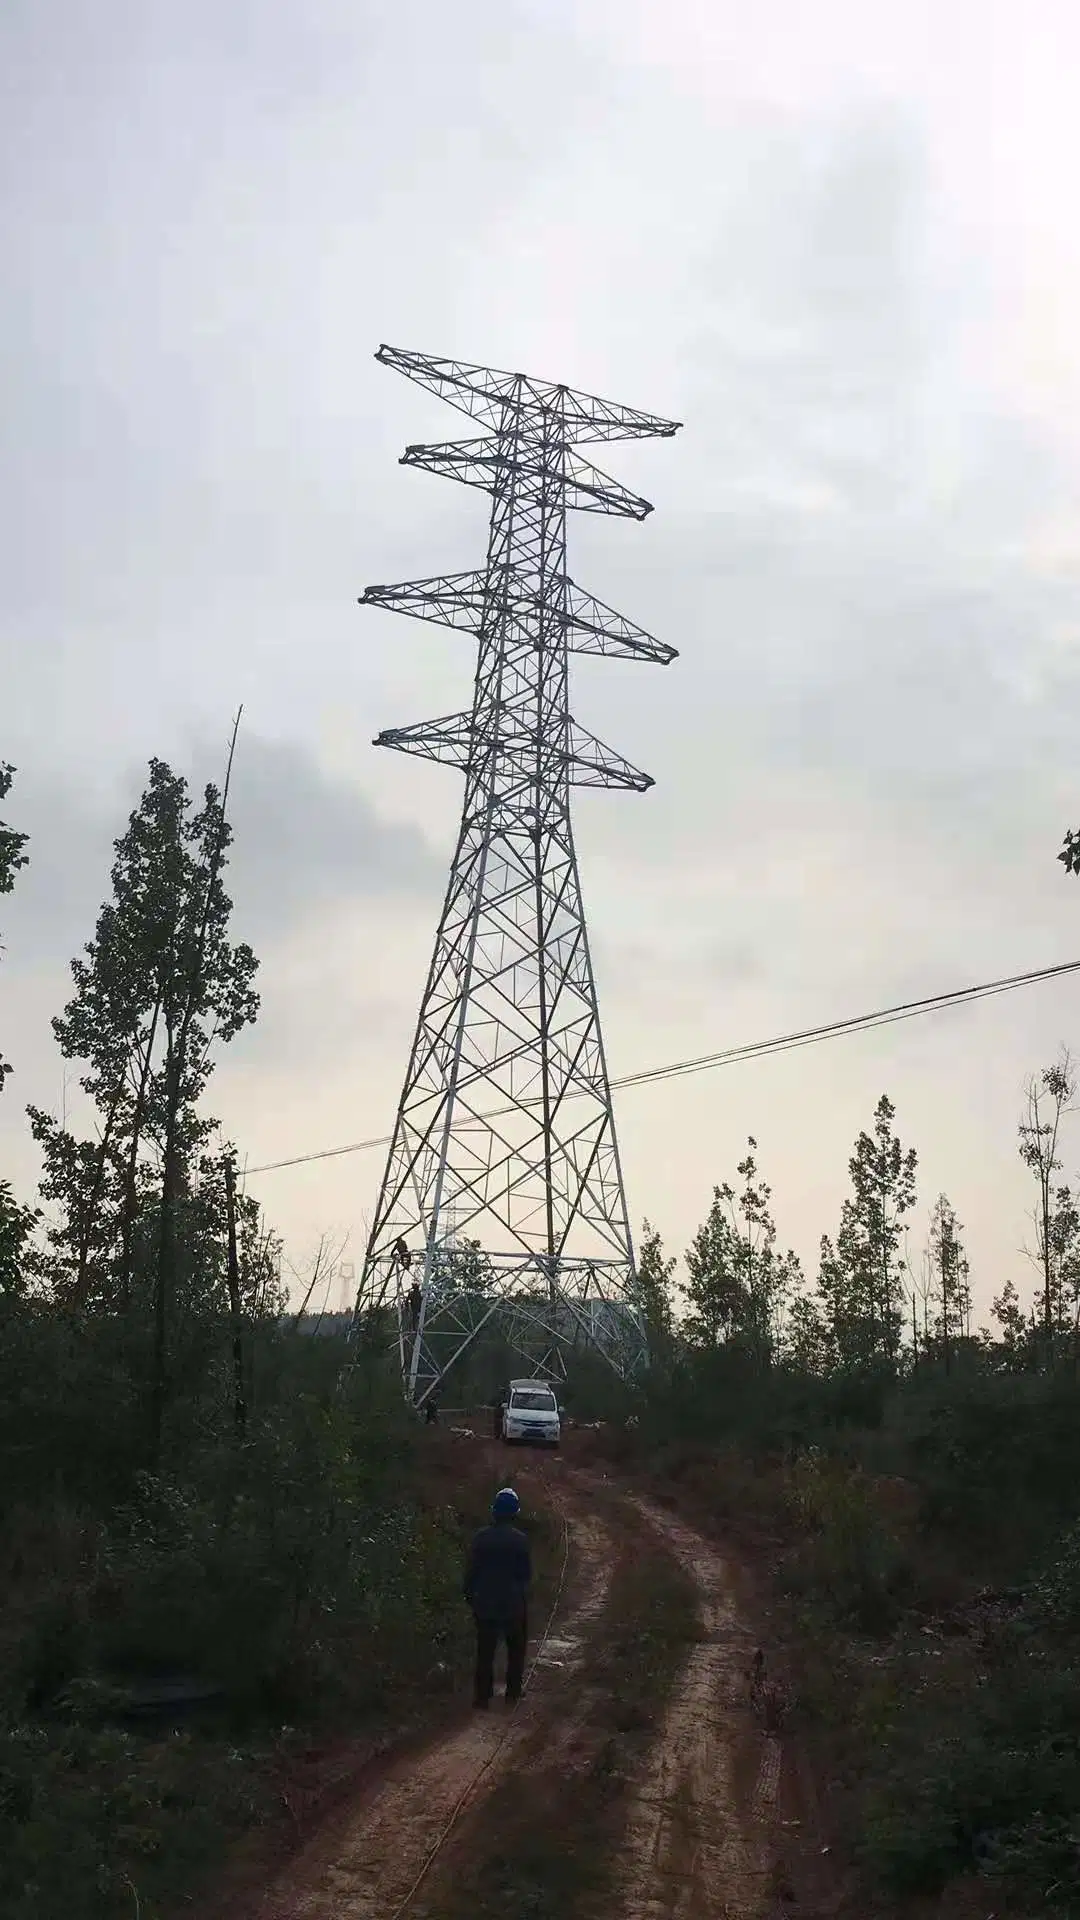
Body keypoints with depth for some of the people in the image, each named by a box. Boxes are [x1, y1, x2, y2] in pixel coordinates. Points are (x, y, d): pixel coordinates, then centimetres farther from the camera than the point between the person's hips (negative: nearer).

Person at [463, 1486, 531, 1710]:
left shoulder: (482, 1537, -8)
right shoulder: (519, 1539, -11)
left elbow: (471, 1569, -4)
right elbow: (527, 1572, -5)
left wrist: (469, 1593, 9)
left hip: (486, 1602, 1)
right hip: (514, 1603, -1)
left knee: (485, 1651, 8)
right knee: (515, 1649, 16)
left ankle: (483, 1695, 7)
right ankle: (513, 1693, 19)